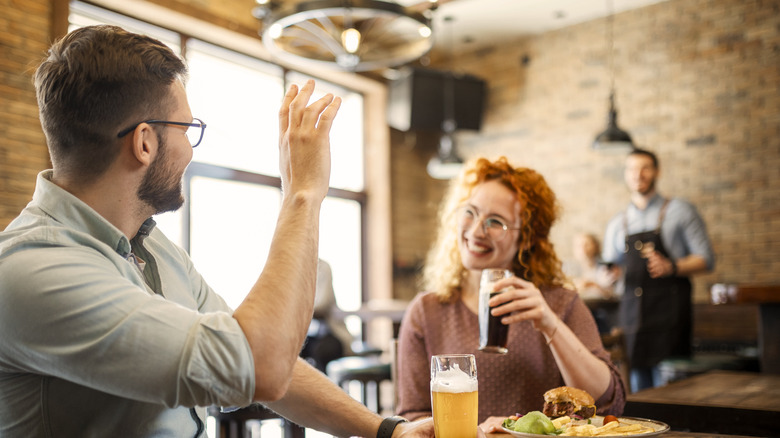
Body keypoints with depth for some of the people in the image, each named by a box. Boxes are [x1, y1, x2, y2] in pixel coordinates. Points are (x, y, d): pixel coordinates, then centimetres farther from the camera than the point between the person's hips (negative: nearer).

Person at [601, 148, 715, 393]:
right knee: (639, 387, 3)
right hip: (632, 314, 4)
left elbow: (706, 259, 2)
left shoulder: (679, 211, 6)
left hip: (669, 311, -3)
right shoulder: (616, 224, 16)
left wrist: (672, 267, -15)